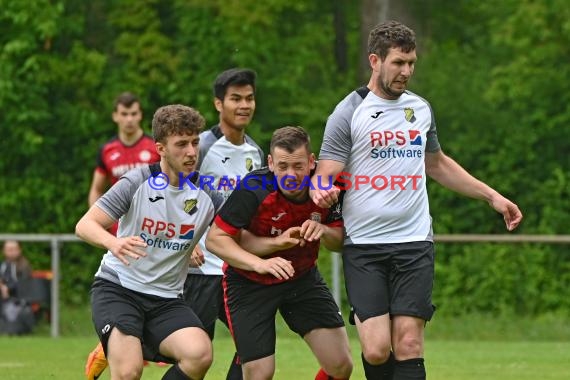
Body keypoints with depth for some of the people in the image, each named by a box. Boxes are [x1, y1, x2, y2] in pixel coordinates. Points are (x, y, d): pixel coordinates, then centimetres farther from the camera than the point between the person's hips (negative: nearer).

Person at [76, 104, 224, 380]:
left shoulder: (206, 194, -3)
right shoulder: (138, 182, -11)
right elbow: (84, 225, -14)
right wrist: (113, 242, -36)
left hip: (166, 299, 3)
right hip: (117, 287, -3)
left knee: (200, 354, -25)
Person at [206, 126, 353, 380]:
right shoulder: (253, 190, -27)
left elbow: (340, 241, -1)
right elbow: (215, 239, -20)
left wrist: (323, 231, -25)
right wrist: (259, 263, -34)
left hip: (303, 277, 4)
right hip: (249, 282, -4)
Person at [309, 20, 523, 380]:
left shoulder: (421, 109, 11)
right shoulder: (349, 113, -4)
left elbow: (437, 164, 28)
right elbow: (324, 177, -6)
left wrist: (492, 196, 25)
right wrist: (322, 193, -30)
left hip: (414, 242, 3)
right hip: (364, 246, -3)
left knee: (408, 344, -8)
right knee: (376, 350, -12)